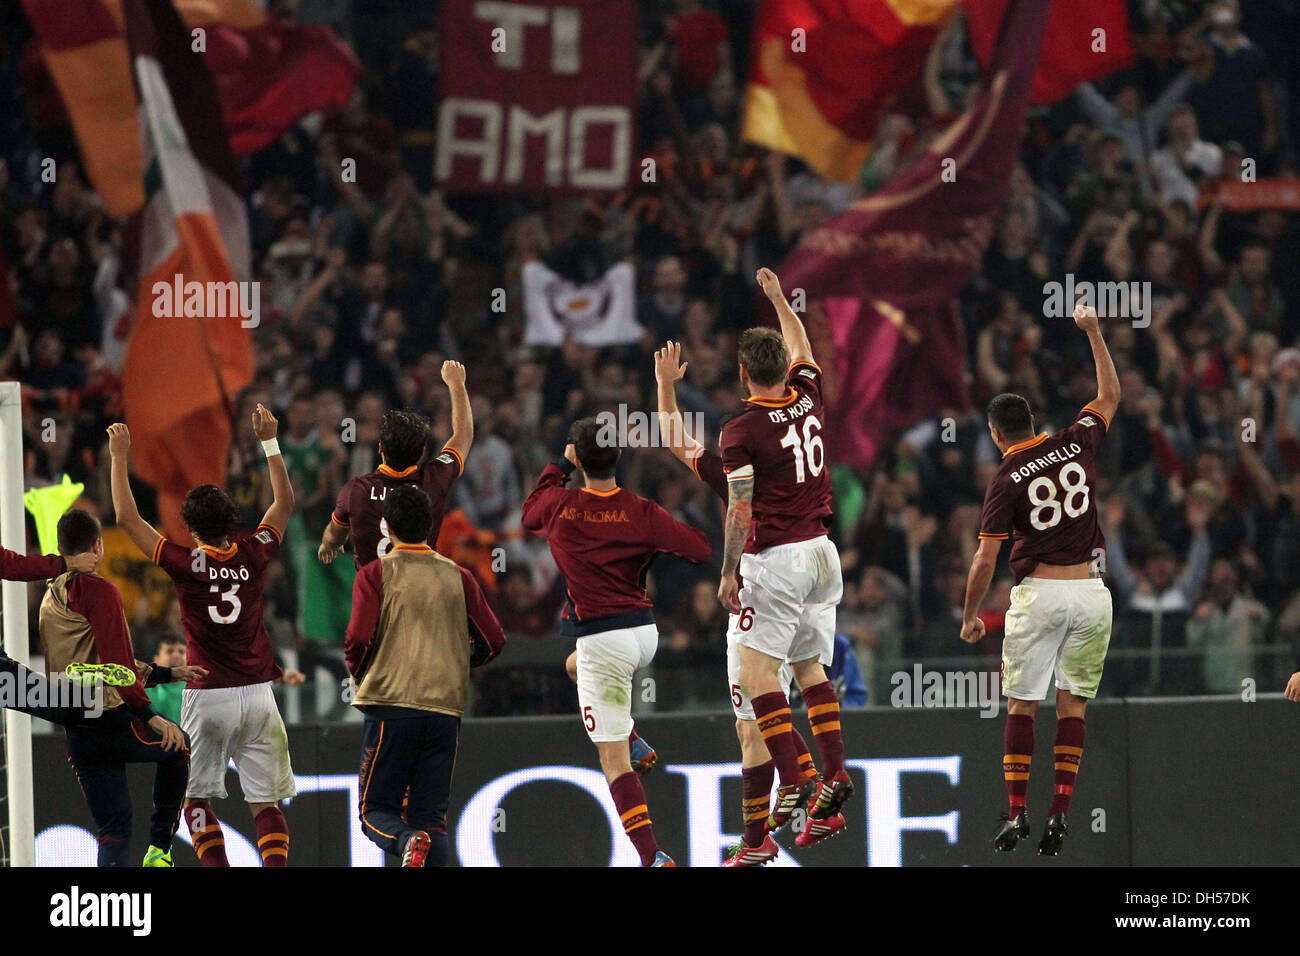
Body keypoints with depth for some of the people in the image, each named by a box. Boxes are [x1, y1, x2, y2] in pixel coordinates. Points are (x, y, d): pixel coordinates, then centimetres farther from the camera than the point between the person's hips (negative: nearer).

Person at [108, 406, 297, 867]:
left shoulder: (186, 563, -10)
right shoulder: (254, 553, -1)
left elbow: (127, 518, -3)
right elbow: (285, 501, 17)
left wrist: (119, 458, 5)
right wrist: (269, 440, 23)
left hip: (207, 695, -3)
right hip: (258, 693, 3)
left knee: (196, 798, 8)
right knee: (266, 803, 3)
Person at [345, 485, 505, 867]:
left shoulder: (376, 574, 0)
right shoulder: (457, 576, 10)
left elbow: (359, 639, -10)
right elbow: (493, 641, 10)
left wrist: (359, 676, 11)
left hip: (391, 705, -3)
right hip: (446, 707, 3)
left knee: (376, 810, 5)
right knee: (431, 816, 7)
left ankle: (407, 842, -27)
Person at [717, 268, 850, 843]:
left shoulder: (740, 432, -13)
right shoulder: (808, 399, 4)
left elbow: (740, 512, -14)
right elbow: (802, 348, 26)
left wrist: (727, 574, -6)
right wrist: (778, 298, 40)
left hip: (775, 558, -7)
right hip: (822, 552, 7)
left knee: (757, 671, -4)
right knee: (810, 666, 16)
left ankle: (792, 780, -15)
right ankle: (835, 773, 7)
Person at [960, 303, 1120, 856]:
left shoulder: (1006, 480, -6)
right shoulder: (1076, 445, 3)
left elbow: (985, 560, -6)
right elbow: (1110, 395, 20)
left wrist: (970, 617, 6)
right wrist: (1093, 331, 26)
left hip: (1039, 594, -3)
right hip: (1091, 594, 3)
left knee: (1021, 705, 5)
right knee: (1072, 705, 6)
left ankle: (1016, 811, -1)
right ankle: (1060, 811, -3)